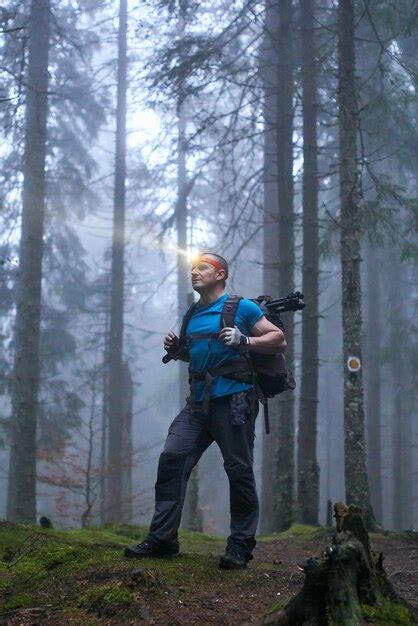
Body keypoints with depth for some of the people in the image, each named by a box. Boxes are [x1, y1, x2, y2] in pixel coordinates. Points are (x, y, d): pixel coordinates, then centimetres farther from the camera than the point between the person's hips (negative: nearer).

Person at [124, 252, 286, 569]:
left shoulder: (241, 308, 0)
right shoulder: (192, 315, 20)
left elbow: (279, 340, -4)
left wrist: (243, 341, -17)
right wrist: (175, 348, 13)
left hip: (233, 399, -6)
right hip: (198, 401, 6)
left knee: (239, 471, -3)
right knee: (171, 457, -5)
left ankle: (241, 545, 7)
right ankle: (162, 539, -1)